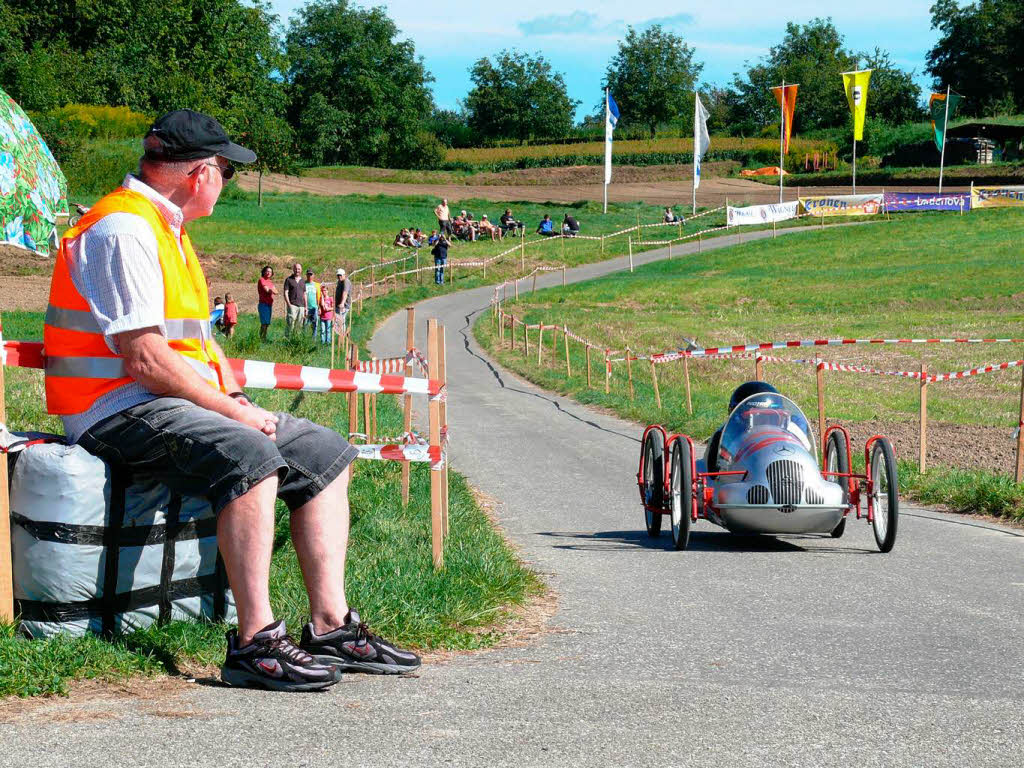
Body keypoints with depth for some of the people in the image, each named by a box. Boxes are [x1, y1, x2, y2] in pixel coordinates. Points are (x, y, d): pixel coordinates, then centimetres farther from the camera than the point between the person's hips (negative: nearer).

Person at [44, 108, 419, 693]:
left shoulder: (166, 228, 20)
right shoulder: (123, 229, -15)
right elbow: (144, 359, -22)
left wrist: (236, 399, 5)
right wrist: (232, 411, -16)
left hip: (179, 404, 11)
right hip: (122, 410, -11)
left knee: (326, 453, 6)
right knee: (251, 456, -35)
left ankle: (330, 626, 0)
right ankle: (256, 641, -34)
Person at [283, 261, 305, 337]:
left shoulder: (302, 281, 18)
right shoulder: (288, 279, 3)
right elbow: (286, 293, -2)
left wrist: (305, 306, 15)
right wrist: (288, 304, -12)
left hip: (301, 306, 5)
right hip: (292, 305, -5)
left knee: (299, 325, 2)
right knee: (290, 323, -13)